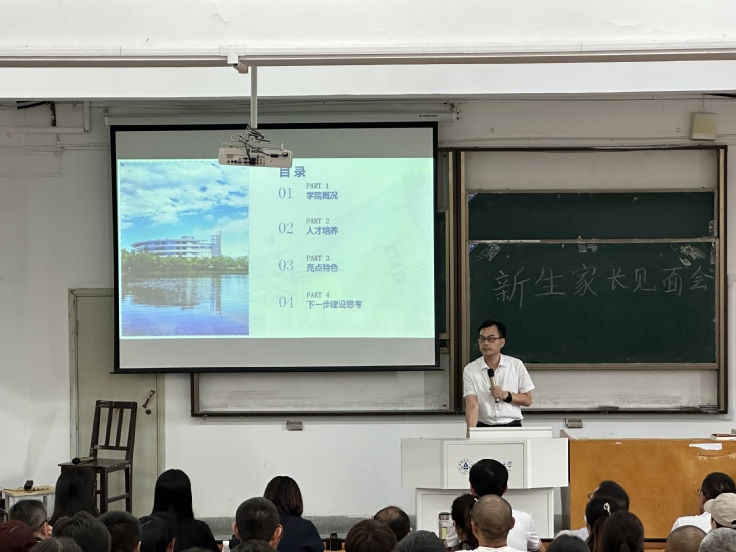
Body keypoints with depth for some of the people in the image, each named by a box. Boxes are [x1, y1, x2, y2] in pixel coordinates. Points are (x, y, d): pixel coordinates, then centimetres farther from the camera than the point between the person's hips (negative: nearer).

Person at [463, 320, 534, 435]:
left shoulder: (516, 365, 5)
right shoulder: (470, 370, 1)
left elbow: (527, 400, 8)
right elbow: (472, 404, -8)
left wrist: (506, 395, -9)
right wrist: (470, 432, -22)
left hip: (512, 427, 0)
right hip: (483, 428, 0)